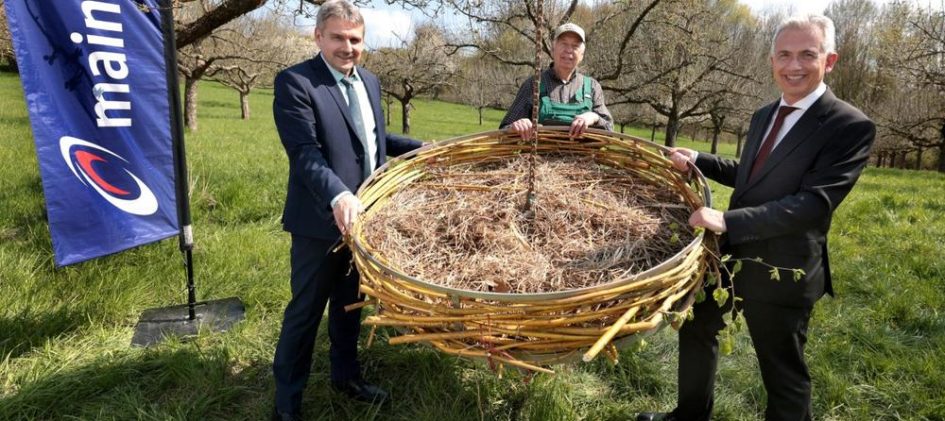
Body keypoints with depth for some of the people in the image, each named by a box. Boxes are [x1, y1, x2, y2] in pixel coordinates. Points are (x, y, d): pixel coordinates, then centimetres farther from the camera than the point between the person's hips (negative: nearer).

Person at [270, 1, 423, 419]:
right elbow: (305, 153, -25)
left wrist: (423, 148, 13)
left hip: (363, 216, 7)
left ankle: (346, 375, 40)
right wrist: (337, 196, -39)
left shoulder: (369, 81, 10)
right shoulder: (294, 82, -14)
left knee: (350, 304, 20)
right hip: (320, 220, -7)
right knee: (305, 311, 6)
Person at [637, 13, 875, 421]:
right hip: (729, 253, 8)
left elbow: (815, 203, -26)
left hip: (780, 272, -8)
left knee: (783, 373, 9)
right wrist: (697, 160, 5)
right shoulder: (764, 115, 9)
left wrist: (728, 220, -33)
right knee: (696, 329, 22)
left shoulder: (851, 127, -16)